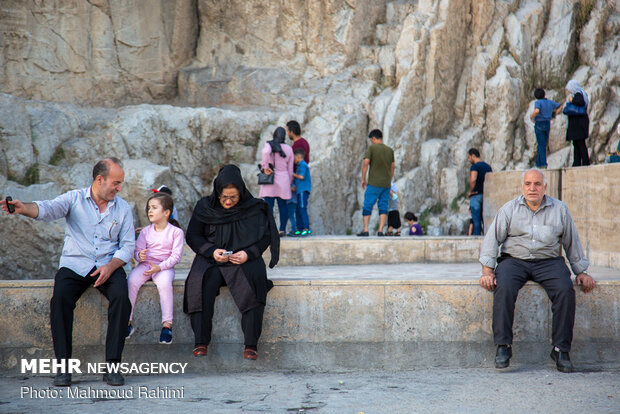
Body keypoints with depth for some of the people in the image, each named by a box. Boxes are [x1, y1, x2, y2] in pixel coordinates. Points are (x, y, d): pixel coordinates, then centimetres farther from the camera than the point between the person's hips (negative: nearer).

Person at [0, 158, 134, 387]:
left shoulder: (123, 208, 10)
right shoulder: (74, 199, 2)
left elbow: (127, 245, 6)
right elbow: (48, 209, -16)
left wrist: (111, 266, -14)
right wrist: (23, 208, -38)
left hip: (109, 265, 1)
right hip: (75, 265, -1)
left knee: (121, 297, -29)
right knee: (60, 298, -30)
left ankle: (112, 365, -24)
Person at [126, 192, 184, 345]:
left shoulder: (176, 232, -1)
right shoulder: (146, 232, 11)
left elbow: (176, 256, -6)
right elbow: (137, 250, 8)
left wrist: (159, 267, -19)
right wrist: (140, 256, -18)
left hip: (165, 267, -3)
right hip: (145, 265, 3)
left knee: (164, 282, -35)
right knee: (132, 281, -26)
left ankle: (167, 324, -28)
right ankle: (127, 322, -17)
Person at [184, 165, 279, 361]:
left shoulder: (254, 208, 3)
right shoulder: (204, 207, 6)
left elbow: (265, 237, 4)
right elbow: (192, 236, 7)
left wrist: (248, 253, -14)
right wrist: (211, 251, -11)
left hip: (245, 259, -1)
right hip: (211, 259, 1)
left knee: (253, 283, -33)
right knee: (200, 284, -31)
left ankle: (251, 344, -27)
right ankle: (201, 341, -26)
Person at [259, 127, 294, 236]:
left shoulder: (269, 144, -3)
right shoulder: (289, 149, 7)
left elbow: (266, 152, -28)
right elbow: (290, 168, 10)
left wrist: (265, 166, -18)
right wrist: (289, 183, 18)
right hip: (283, 178, 3)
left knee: (268, 205, -3)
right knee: (282, 205, 9)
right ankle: (282, 229, 8)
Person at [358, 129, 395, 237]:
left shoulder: (372, 148, -3)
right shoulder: (390, 150, 11)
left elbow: (365, 163, -11)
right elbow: (392, 168, 13)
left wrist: (363, 179, -3)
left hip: (374, 184, -4)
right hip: (386, 184, 4)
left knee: (367, 206, 0)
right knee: (383, 207, 5)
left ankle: (365, 230, -5)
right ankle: (380, 231, -2)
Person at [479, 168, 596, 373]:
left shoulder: (559, 209, 10)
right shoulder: (510, 209, 7)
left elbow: (572, 242, 18)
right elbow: (492, 239, 2)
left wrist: (581, 271, 15)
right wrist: (487, 271, -8)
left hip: (549, 261, 1)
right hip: (514, 259, -1)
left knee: (565, 290, -28)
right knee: (504, 287, -32)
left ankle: (561, 348, -19)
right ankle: (503, 345, -26)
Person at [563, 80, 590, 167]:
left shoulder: (578, 94, -11)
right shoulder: (578, 94, 18)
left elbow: (581, 102, -30)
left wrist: (572, 101, -16)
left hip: (579, 123, -10)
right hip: (575, 123, 10)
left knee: (580, 143, -10)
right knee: (576, 144, 9)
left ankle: (586, 162, -11)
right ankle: (577, 163, 9)